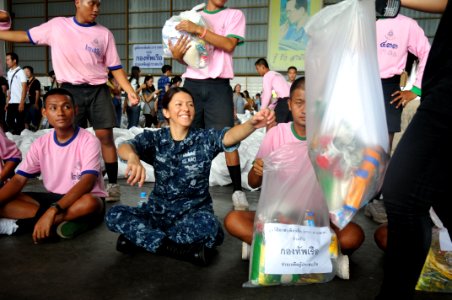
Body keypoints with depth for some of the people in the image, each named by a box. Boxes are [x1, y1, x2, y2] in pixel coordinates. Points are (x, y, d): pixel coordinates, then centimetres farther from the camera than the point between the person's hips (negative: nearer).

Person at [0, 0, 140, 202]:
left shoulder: (104, 33, 4)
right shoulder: (57, 25, 5)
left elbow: (115, 67, 3)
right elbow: (26, 36, 13)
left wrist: (130, 92, -7)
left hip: (98, 90, 0)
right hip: (70, 91, 0)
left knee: (105, 136, -4)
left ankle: (113, 184, 6)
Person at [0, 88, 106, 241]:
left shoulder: (89, 141, -15)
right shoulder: (40, 143, 0)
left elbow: (87, 182, -26)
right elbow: (18, 180, -2)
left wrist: (52, 211, -37)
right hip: (53, 197, 5)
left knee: (90, 203, -40)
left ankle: (30, 222, -22)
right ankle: (64, 220, -24)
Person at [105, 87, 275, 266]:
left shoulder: (205, 138, -5)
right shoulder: (154, 138, -1)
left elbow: (229, 136, -25)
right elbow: (124, 147, -20)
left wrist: (252, 124, -49)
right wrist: (133, 158, -46)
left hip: (194, 212, -1)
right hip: (159, 211, 2)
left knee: (208, 225, -36)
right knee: (114, 215, -21)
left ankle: (138, 239, -14)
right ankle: (186, 250, -22)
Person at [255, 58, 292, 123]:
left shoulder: (267, 75, 2)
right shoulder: (277, 74, 28)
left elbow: (267, 94, -8)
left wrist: (262, 110, -2)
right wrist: (269, 108, 29)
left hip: (283, 101, -8)